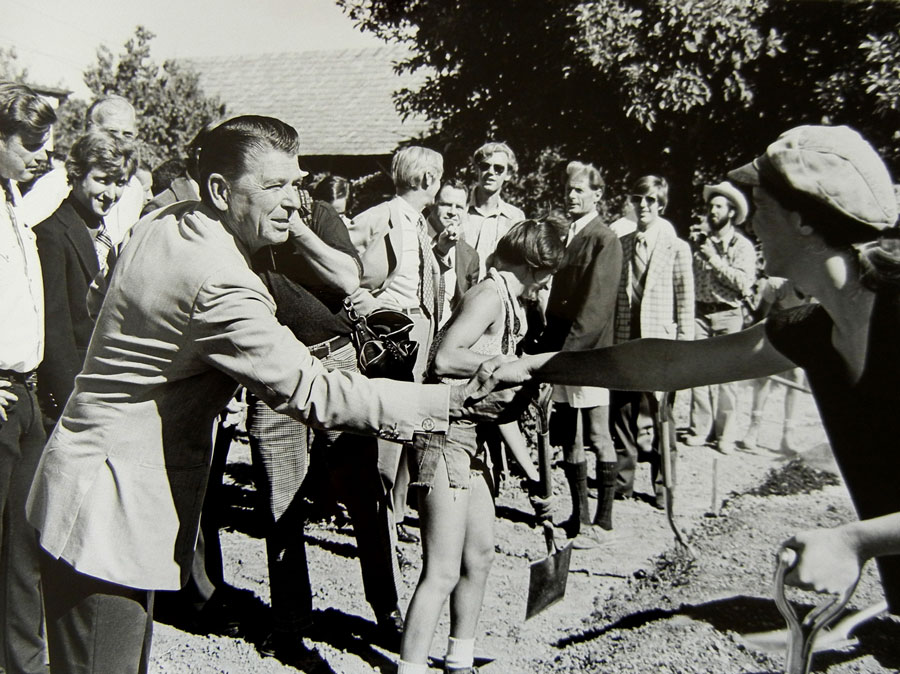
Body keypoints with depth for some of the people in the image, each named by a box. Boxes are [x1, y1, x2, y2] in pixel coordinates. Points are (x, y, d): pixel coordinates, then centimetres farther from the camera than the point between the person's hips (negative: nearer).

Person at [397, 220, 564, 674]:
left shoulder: (508, 301, 17)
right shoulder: (491, 294, -13)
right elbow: (445, 359, -26)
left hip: (471, 435, 10)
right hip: (445, 433, -10)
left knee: (480, 555, 18)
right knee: (443, 572, -9)